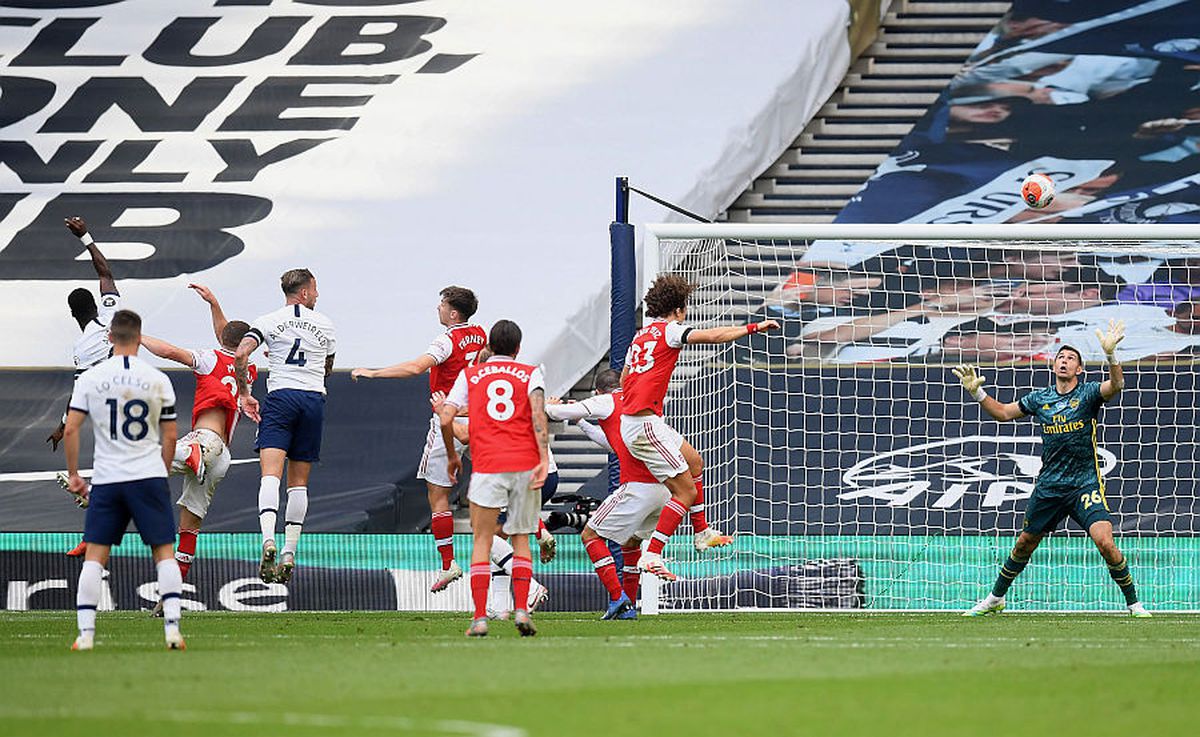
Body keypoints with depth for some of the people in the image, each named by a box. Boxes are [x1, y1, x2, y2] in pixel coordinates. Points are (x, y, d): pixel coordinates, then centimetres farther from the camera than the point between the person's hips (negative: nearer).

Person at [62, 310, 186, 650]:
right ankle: (172, 627, -6)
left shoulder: (90, 378, -1)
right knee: (164, 552, 5)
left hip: (106, 479, 0)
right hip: (150, 477, 0)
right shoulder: (158, 380, 1)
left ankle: (85, 633, -2)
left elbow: (70, 430, -2)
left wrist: (72, 473, 9)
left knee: (94, 556, 4)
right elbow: (169, 437, 5)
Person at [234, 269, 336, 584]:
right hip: (314, 398, 2)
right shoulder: (324, 324, 12)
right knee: (299, 483, 8)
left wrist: (244, 394, 1)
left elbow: (240, 355, -8)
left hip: (280, 396, -2)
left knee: (270, 475, -13)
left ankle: (268, 540, -35)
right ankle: (289, 554, 6)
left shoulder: (268, 321, 5)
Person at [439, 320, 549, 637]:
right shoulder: (530, 373, 11)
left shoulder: (470, 375, 14)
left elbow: (445, 418, 6)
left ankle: (480, 617, -5)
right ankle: (521, 609, 0)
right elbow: (538, 412, -6)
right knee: (521, 539, 13)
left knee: (482, 541, 4)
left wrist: (452, 456, 21)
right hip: (525, 465, 1)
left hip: (487, 467, -1)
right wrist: (544, 459, -12)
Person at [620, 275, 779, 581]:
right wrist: (755, 327, -5)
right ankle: (652, 556, -13)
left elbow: (624, 379, 25)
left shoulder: (641, 335, 17)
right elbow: (715, 336, -14)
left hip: (630, 419, 10)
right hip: (646, 425, -10)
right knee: (686, 492, -8)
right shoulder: (668, 330, -8)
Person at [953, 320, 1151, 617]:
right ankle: (995, 599, 33)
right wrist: (976, 392, 6)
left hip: (1085, 484, -4)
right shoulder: (1040, 398, 7)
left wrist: (1110, 353, -42)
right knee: (1024, 544, 14)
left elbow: (1116, 385, -25)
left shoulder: (1088, 393, -5)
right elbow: (1003, 412, 20)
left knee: (1105, 542, -19)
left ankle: (1134, 603, -3)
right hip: (1048, 486, 4)